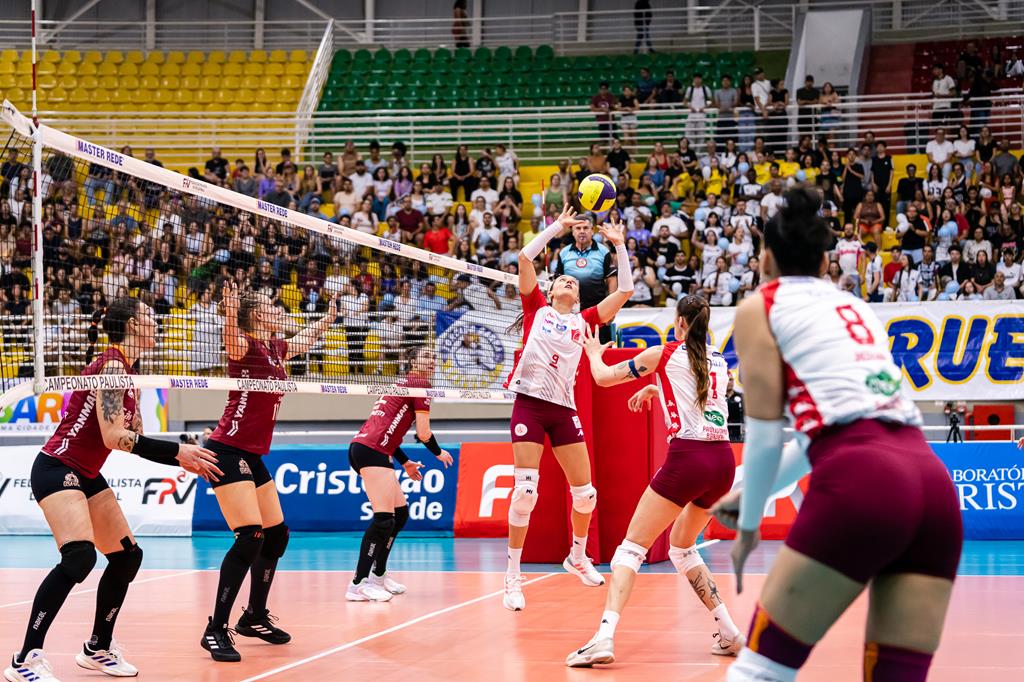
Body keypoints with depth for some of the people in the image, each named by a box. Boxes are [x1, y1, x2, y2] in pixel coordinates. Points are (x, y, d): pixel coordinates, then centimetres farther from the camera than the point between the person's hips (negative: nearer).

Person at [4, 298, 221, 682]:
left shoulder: (127, 372, 13)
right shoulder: (111, 365, -16)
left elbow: (135, 441, 16)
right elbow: (114, 437, -24)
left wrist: (181, 460, 4)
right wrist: (177, 451, -21)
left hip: (87, 476, 11)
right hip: (56, 469, -11)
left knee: (127, 557, 12)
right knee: (79, 556, -27)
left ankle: (98, 649, 26)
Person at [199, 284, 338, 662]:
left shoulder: (277, 348, 11)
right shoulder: (244, 346, -13)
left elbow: (308, 337, 34)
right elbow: (231, 338, -38)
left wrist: (331, 314, 42)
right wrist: (230, 314, -57)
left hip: (253, 456, 9)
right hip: (228, 451, -9)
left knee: (277, 535, 14)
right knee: (250, 537, -19)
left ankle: (254, 618, 30)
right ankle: (216, 630, -14)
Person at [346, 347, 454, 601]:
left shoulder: (401, 384, 27)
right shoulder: (420, 385, 0)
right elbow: (423, 433, -4)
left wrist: (405, 462, 32)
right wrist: (439, 453, 15)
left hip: (361, 446, 10)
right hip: (372, 452, -10)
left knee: (400, 513, 17)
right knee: (383, 519, -15)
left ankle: (378, 575, 22)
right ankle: (358, 584, -19)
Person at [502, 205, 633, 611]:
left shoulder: (584, 321, 16)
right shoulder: (536, 309, 11)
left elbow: (624, 291, 12)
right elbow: (525, 257, 2)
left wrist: (619, 245, 10)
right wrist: (558, 227, 5)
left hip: (564, 410, 3)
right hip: (529, 403, -3)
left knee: (585, 492, 5)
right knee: (526, 490, -12)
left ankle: (578, 557, 30)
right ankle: (513, 577, -5)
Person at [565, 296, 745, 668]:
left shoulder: (666, 354, 3)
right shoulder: (719, 361, 17)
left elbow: (603, 377, 12)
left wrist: (593, 352, 32)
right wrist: (655, 388, 47)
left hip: (687, 458, -6)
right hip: (723, 460, 6)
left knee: (632, 546, -4)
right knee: (682, 548, 24)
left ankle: (604, 637, -21)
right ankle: (729, 633, 19)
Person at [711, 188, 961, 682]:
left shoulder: (760, 307, 12)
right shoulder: (854, 307, 30)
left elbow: (765, 432, 6)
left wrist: (748, 525, 17)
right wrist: (752, 493, 43)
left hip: (861, 486, -6)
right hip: (932, 482, 6)